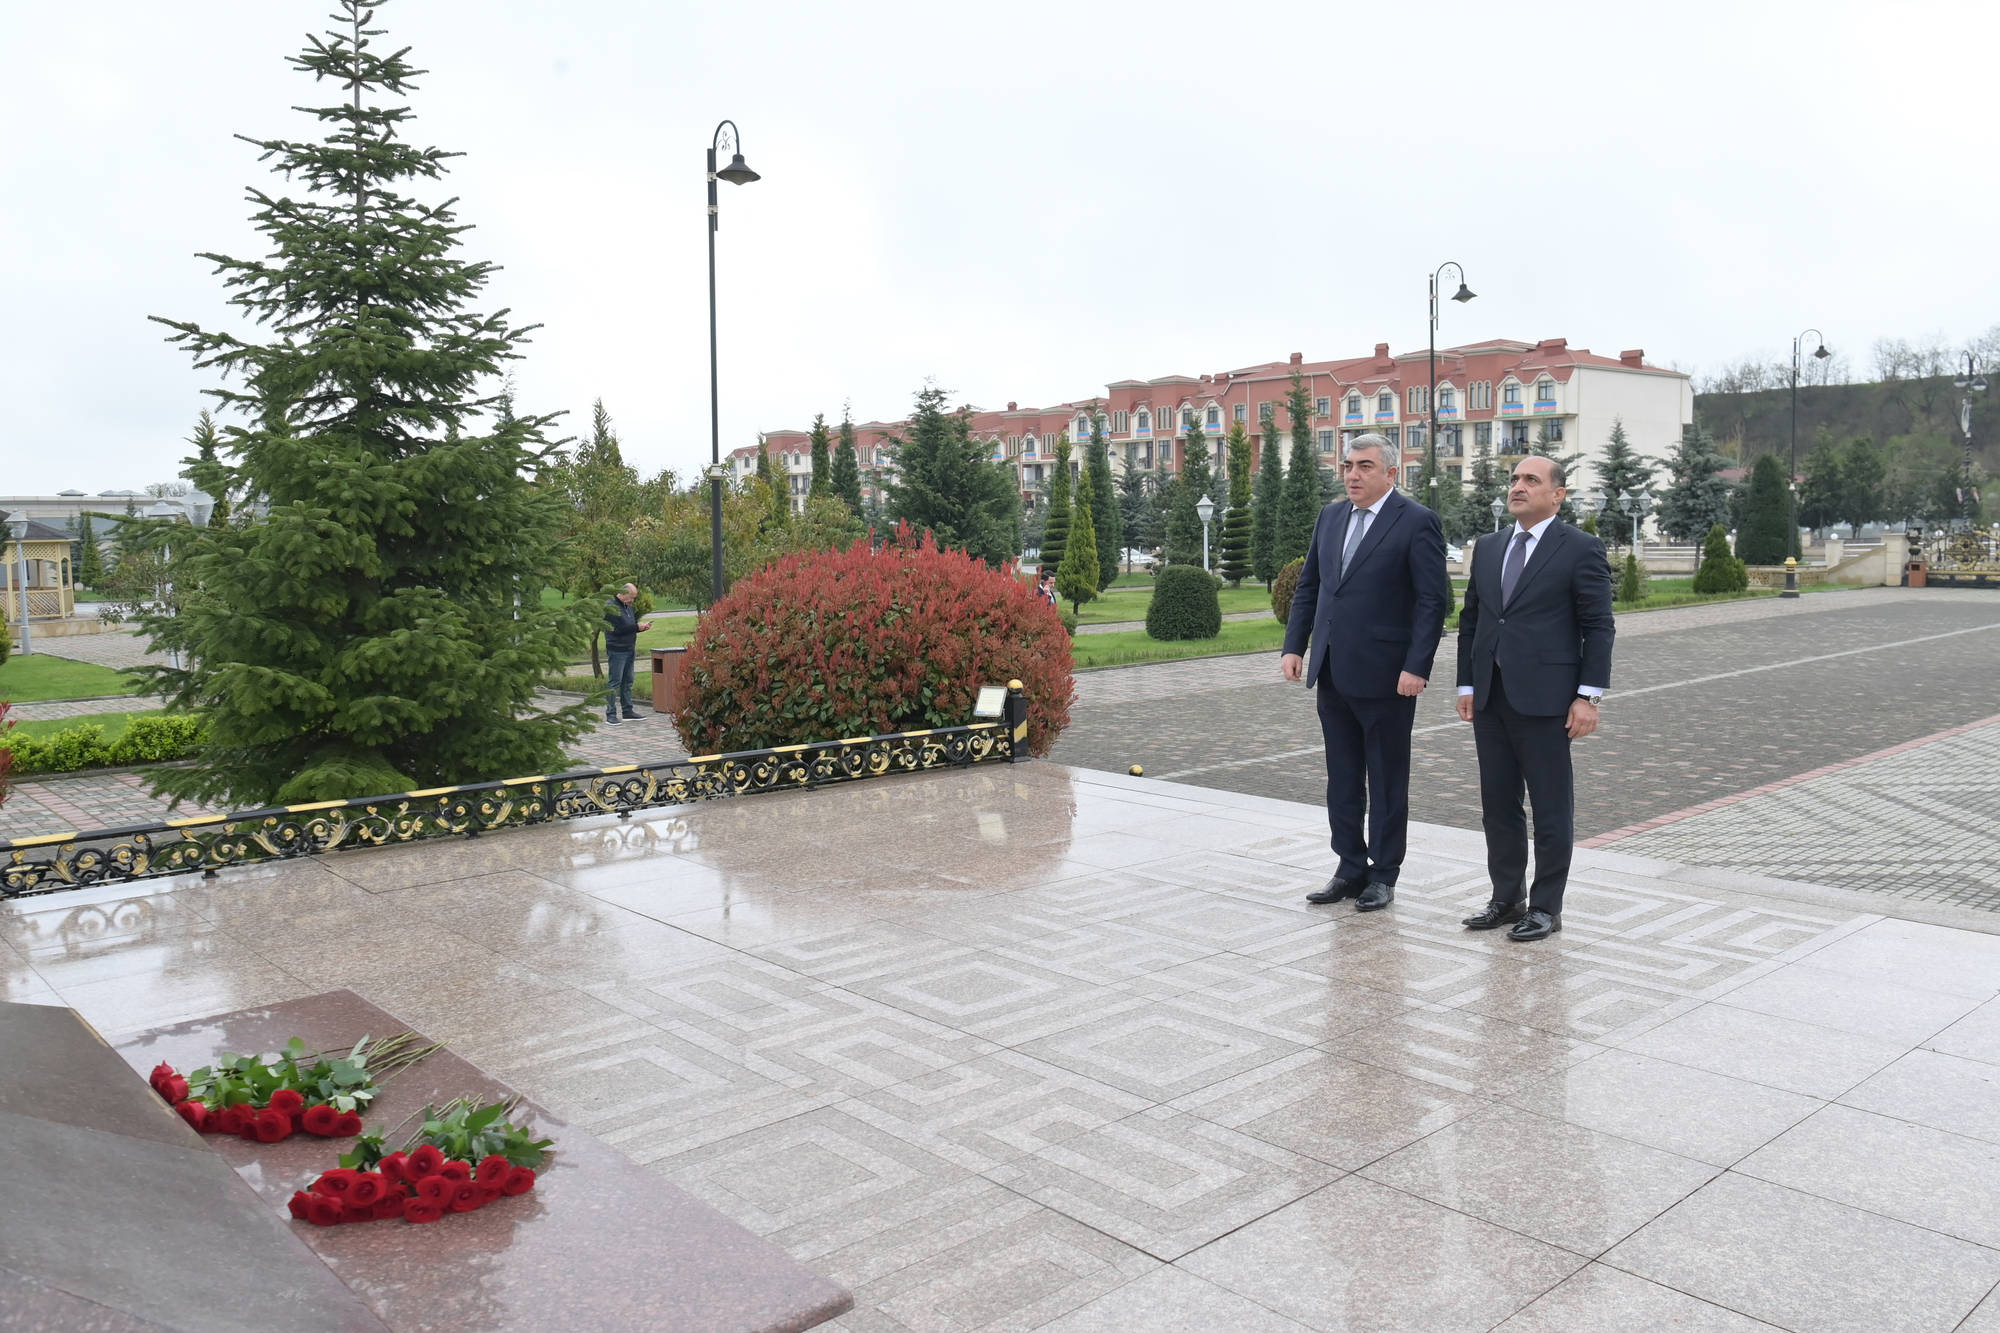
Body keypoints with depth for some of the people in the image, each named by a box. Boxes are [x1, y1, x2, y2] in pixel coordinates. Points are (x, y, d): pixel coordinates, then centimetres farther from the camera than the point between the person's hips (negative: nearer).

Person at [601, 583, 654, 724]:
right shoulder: (610, 607, -12)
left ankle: (627, 711, 18)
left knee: (628, 681, 12)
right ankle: (610, 714, -3)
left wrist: (643, 626, 3)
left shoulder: (629, 607, 15)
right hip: (616, 651, -8)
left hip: (629, 650, 8)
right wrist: (636, 627, -16)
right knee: (614, 682, -6)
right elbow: (617, 629, -20)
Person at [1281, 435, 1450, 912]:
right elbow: (1308, 587, 15)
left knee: (1386, 780, 6)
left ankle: (1383, 875, 18)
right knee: (1342, 778, 13)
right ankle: (1350, 868, 24)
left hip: (1384, 675, -6)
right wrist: (1294, 646, 6)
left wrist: (1416, 667, -18)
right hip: (1333, 673, 6)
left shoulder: (1417, 522, -8)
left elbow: (1433, 600, -12)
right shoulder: (1330, 517, 11)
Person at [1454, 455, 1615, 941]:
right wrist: (1466, 685, 10)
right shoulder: (1487, 548, 13)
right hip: (1490, 697, 6)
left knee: (1551, 809, 3)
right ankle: (1507, 898, 23)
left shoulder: (1581, 549, -4)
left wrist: (1588, 696, -12)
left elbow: (1598, 627, -6)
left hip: (1544, 699, -6)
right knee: (1497, 805, 11)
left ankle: (1546, 907, 13)